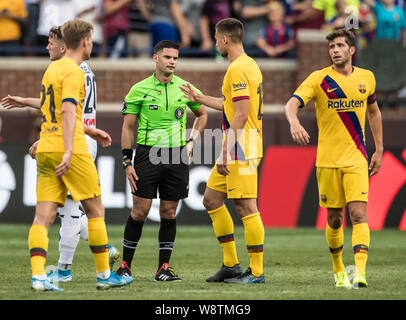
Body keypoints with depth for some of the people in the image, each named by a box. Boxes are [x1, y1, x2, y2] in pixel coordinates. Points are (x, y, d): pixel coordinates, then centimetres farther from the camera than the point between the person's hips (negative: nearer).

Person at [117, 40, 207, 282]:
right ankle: (125, 265, 7)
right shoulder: (140, 89, 0)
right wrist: (127, 162, -2)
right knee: (140, 211, -5)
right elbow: (128, 127, 3)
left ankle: (164, 268, 9)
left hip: (177, 156, 2)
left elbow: (202, 114, 24)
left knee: (169, 213, 3)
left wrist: (191, 142, 12)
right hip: (147, 153, -2)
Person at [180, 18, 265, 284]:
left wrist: (226, 153, -20)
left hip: (242, 147, -11)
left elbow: (241, 115, -21)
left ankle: (257, 271, -4)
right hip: (239, 148, 11)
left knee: (246, 207, -8)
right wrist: (200, 98, 37)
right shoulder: (249, 65, 16)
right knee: (212, 199, 14)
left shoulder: (238, 69, -15)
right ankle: (231, 264, 17)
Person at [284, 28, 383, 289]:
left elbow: (373, 111, 22)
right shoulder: (320, 79, -3)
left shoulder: (366, 78, 7)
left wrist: (379, 149, 19)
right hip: (327, 160, -1)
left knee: (358, 214, -14)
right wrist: (294, 123, -39)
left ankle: (360, 273, -23)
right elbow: (292, 104, -16)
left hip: (356, 160, 1)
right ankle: (339, 271, 26)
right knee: (334, 220, 6)